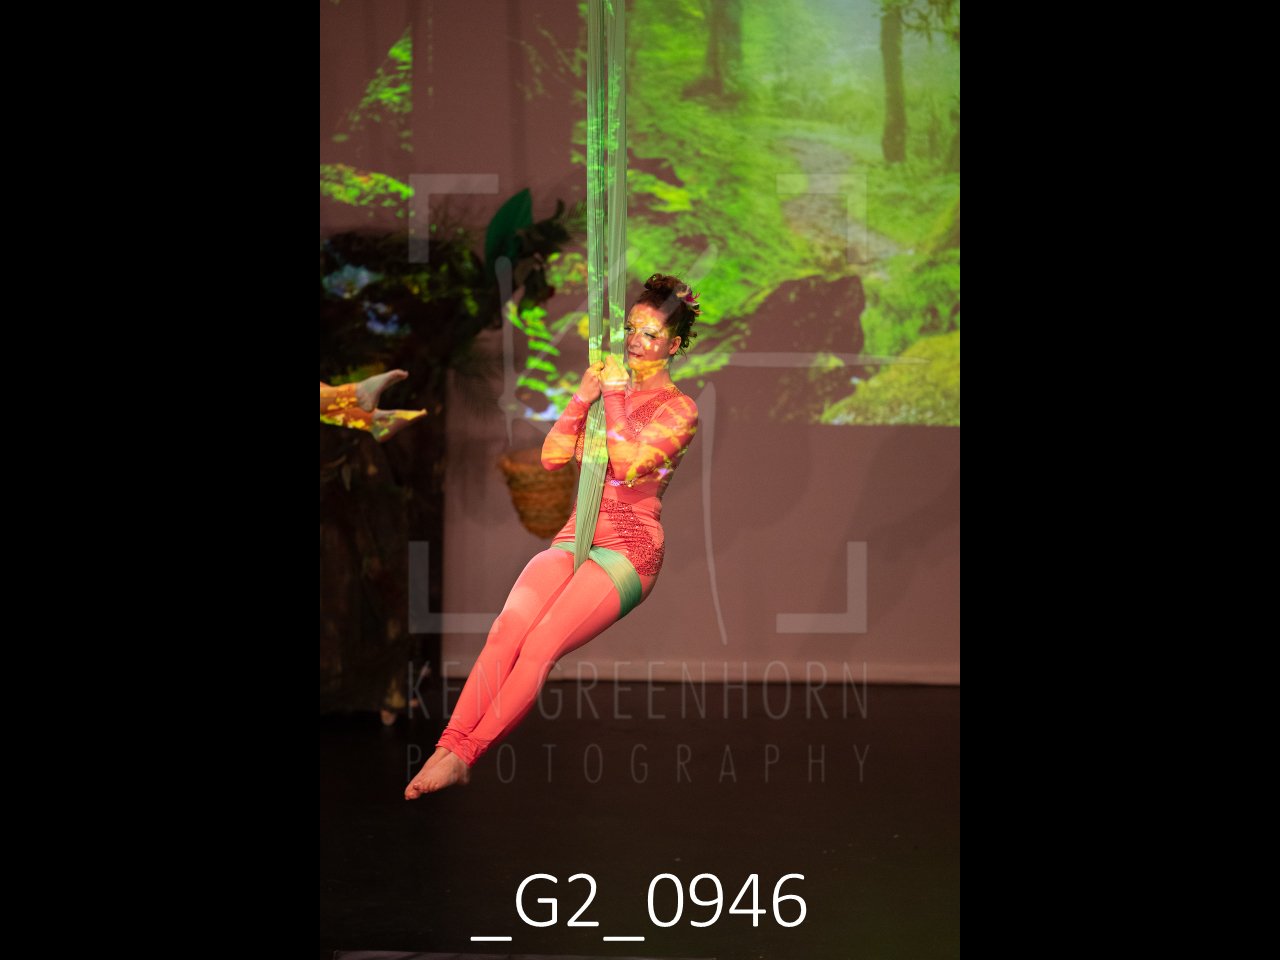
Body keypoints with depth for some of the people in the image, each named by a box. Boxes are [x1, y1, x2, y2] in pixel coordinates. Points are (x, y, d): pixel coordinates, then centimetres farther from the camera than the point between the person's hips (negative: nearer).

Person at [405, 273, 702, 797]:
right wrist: (582, 396, -2)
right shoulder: (608, 387, 20)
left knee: (541, 643, -26)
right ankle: (447, 748, -32)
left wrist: (615, 398, -6)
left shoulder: (679, 408, 4)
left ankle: (464, 755, -24)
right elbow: (552, 457, 9)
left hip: (630, 548, -4)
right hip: (576, 536, 4)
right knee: (506, 630, -25)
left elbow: (631, 466, -13)